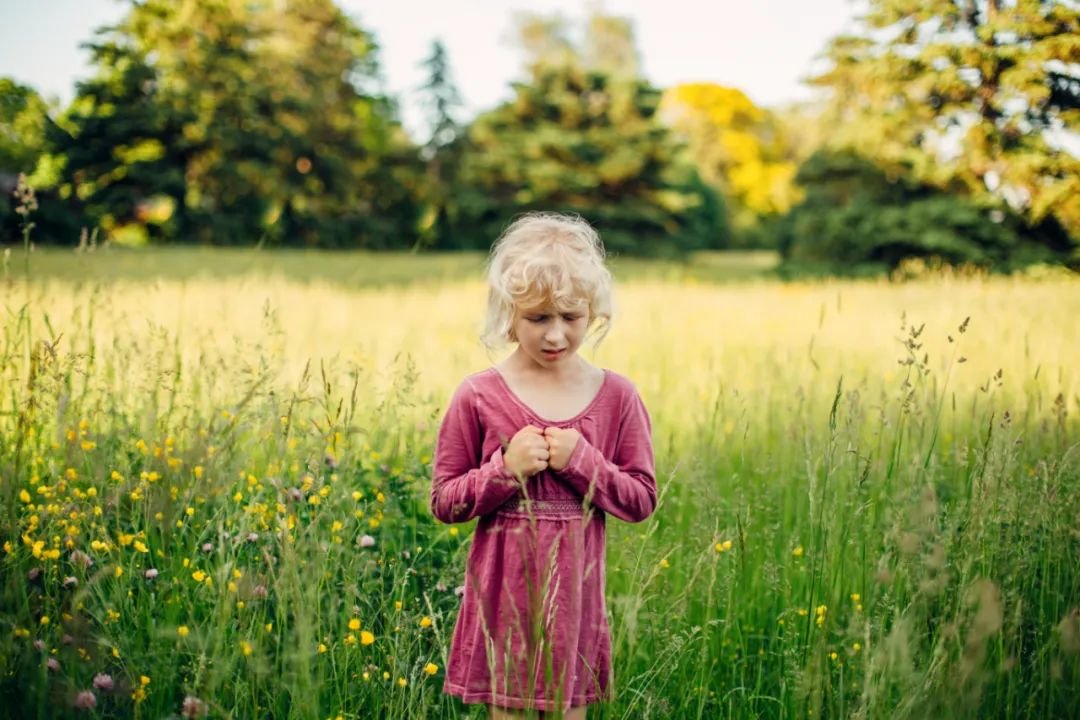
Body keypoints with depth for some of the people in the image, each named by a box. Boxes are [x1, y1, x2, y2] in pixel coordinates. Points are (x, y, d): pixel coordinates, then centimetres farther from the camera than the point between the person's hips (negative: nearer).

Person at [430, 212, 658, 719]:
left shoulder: (616, 396, -2)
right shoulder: (479, 396, -6)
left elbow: (643, 499, 1)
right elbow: (443, 502, -2)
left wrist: (583, 462, -14)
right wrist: (506, 468, -17)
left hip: (575, 593, 1)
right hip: (504, 596, -1)